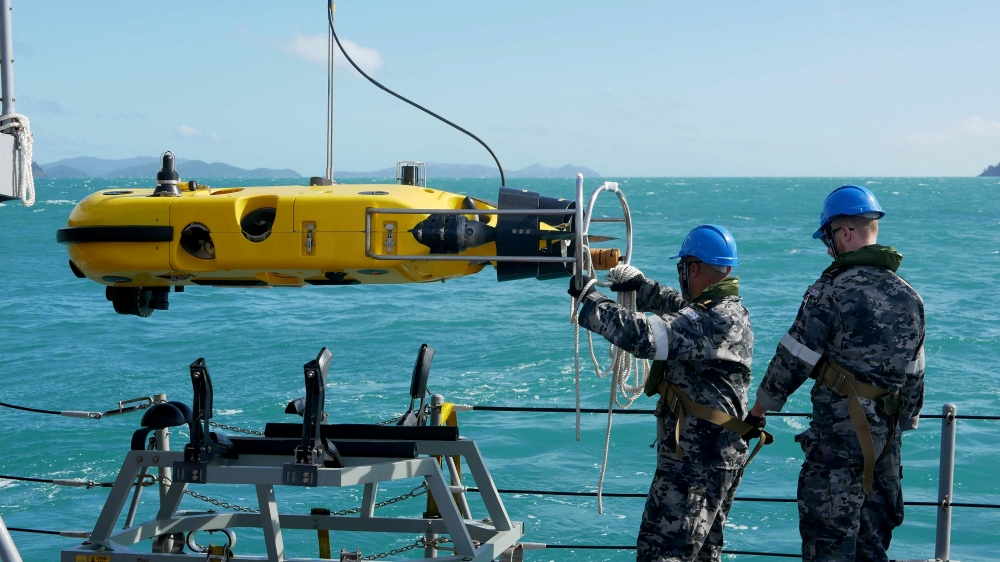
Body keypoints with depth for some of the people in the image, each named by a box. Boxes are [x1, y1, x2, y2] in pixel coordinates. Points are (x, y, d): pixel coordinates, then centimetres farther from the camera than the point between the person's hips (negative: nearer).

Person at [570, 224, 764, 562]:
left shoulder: (712, 321, -22)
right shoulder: (731, 310, 10)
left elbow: (643, 337, -32)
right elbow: (680, 307, 31)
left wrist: (589, 300, -22)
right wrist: (641, 286, 36)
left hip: (693, 463, -10)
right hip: (724, 455, 10)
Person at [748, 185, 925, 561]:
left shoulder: (832, 291, -13)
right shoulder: (909, 297, 9)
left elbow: (795, 358, -8)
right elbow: (914, 373, 14)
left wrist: (762, 404, 5)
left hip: (838, 431, -7)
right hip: (887, 433, 7)